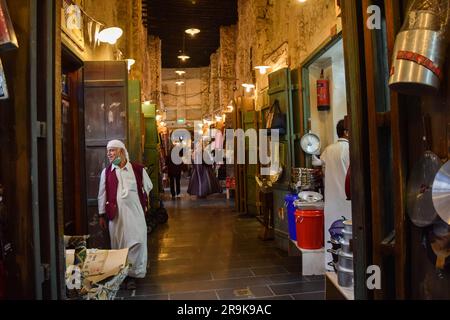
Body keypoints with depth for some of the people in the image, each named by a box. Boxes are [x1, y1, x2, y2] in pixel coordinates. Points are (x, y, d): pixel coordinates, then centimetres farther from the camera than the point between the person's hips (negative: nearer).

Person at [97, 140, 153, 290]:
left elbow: (148, 187, 13)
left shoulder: (138, 169, 0)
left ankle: (132, 274, 11)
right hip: (115, 214, 1)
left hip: (135, 213, -1)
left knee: (136, 243, -4)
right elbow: (102, 195, 7)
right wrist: (102, 215, 6)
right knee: (119, 244, 8)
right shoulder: (106, 172, 4)